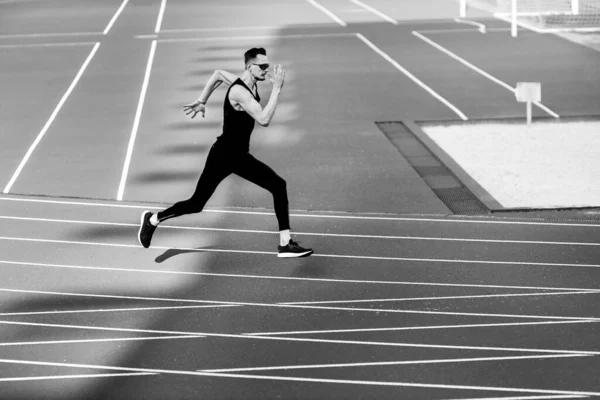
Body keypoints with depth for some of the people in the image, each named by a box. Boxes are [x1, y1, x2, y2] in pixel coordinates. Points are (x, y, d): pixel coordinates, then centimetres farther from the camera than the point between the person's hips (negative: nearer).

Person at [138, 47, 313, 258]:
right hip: (223, 156, -8)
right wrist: (276, 89, -34)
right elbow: (264, 119, -37)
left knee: (279, 186, -5)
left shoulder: (251, 84, 3)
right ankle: (152, 219, 25)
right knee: (196, 204, 2)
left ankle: (285, 244, -3)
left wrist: (201, 101, 21)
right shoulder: (239, 91, -25)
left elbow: (218, 74, 20)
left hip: (240, 156, 9)